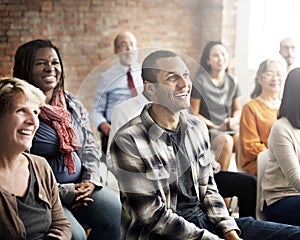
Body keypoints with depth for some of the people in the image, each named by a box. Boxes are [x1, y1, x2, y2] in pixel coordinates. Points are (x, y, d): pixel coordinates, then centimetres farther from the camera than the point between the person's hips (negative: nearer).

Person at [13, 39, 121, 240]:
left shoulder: (72, 103, 11)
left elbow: (90, 147, 17)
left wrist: (91, 180, -2)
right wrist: (64, 192, -15)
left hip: (80, 186, 6)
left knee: (118, 212, -15)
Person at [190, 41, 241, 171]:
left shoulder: (232, 82, 11)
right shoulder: (200, 82, -6)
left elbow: (237, 109, 20)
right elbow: (194, 114, -5)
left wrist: (234, 120, -3)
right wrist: (215, 126, -13)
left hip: (229, 128, 4)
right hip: (207, 129, -4)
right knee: (226, 141, -33)